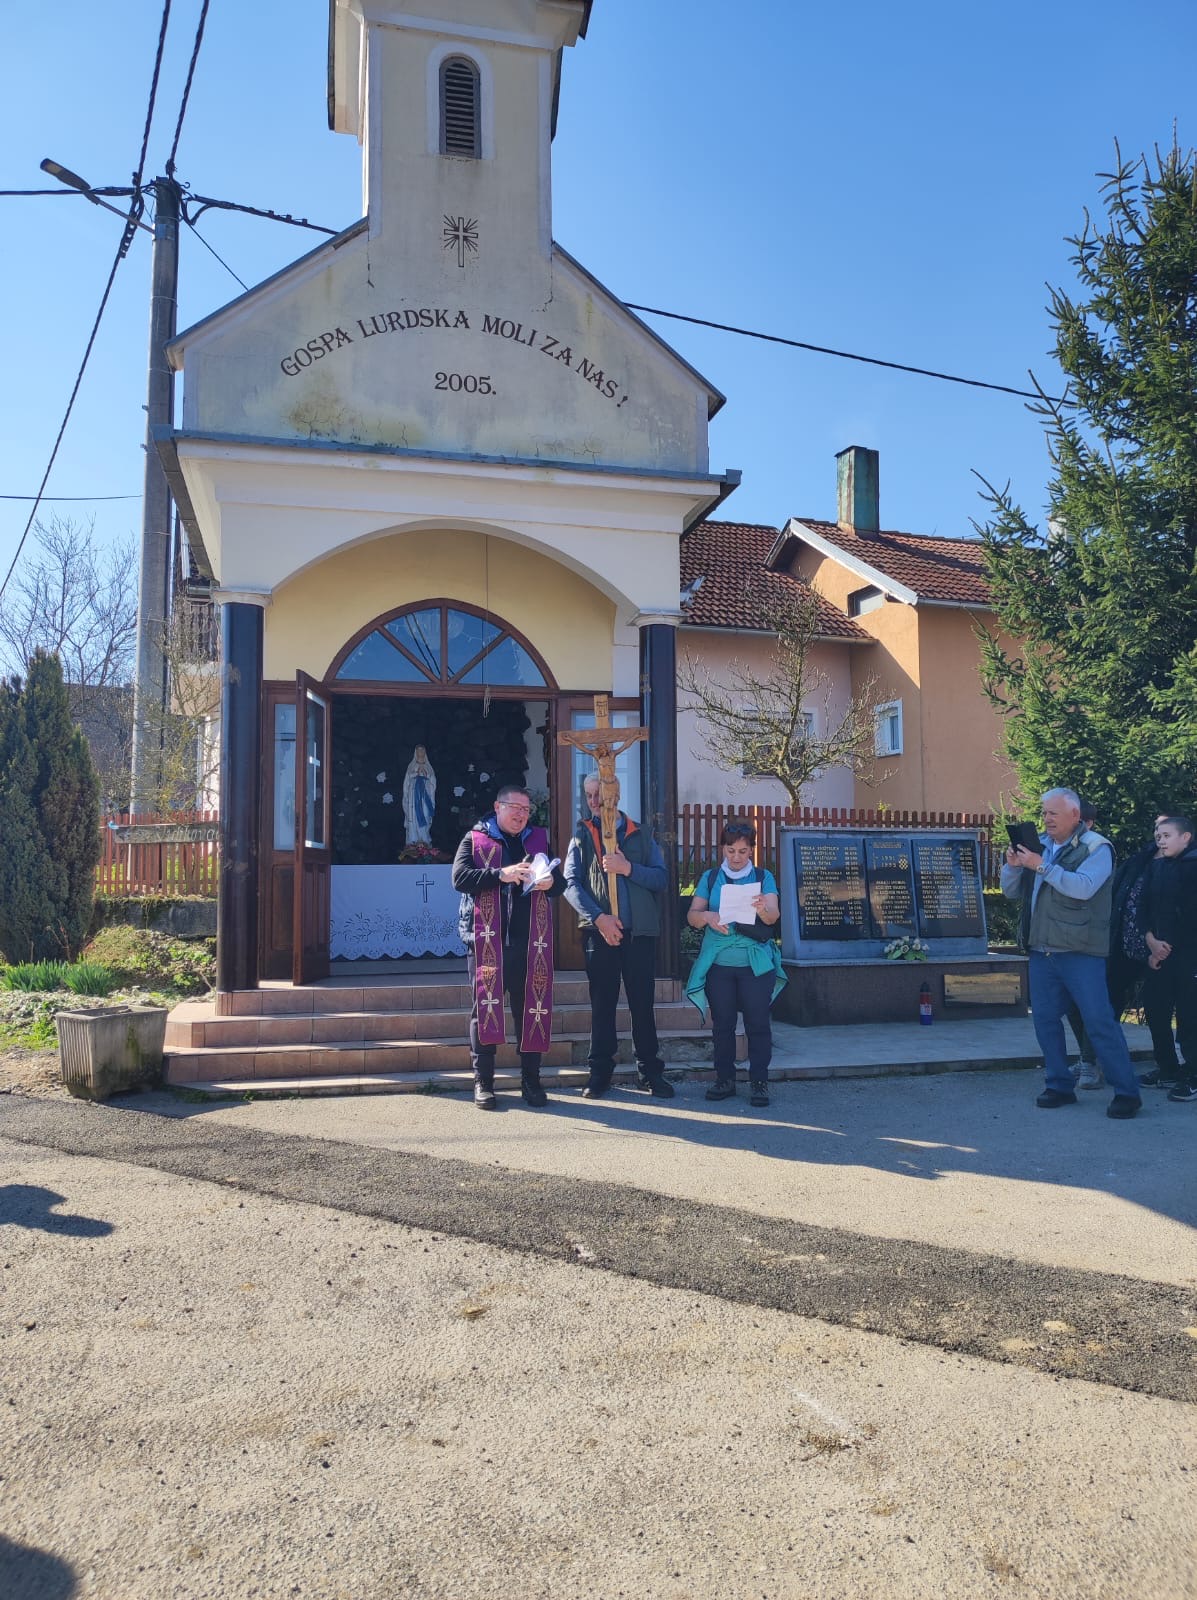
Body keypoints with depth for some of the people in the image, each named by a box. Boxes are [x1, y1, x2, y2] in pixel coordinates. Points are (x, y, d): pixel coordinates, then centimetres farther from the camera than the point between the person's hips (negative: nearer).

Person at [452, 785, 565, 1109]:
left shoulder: (538, 840, 17)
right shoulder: (474, 839, 8)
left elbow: (560, 883, 15)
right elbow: (460, 876, -6)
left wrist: (550, 882, -9)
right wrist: (501, 874, -18)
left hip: (530, 940, 3)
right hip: (486, 939, -2)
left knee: (531, 1008, 3)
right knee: (485, 1006, -1)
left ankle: (531, 1081, 12)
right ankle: (483, 1082, 7)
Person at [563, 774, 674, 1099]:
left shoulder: (641, 835, 11)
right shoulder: (582, 836, 9)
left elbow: (661, 878, 3)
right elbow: (571, 883, -2)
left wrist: (628, 868, -13)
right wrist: (598, 917, -14)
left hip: (640, 931, 0)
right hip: (598, 931, 0)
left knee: (643, 1002, 3)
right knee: (602, 1003, 5)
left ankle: (651, 1071, 12)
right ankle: (600, 1073, 12)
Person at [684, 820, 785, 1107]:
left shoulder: (763, 877, 5)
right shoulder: (710, 878, 8)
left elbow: (774, 915, -8)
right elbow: (692, 916, 3)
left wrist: (763, 909, -32)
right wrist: (706, 916, -20)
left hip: (756, 963, -1)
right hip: (718, 963, 1)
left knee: (758, 1022, -1)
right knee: (722, 1023, 6)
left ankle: (759, 1081, 6)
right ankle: (725, 1078, 16)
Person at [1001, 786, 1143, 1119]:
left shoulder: (1095, 848, -5)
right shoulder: (1038, 845, 13)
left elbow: (1084, 887, -23)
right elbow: (1011, 891, 13)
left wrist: (1042, 866, -25)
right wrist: (1012, 865, -6)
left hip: (1080, 952, -6)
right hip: (1041, 950, 6)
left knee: (1099, 1020, -6)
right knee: (1045, 1018, 9)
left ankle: (1126, 1092, 3)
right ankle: (1059, 1085, 20)